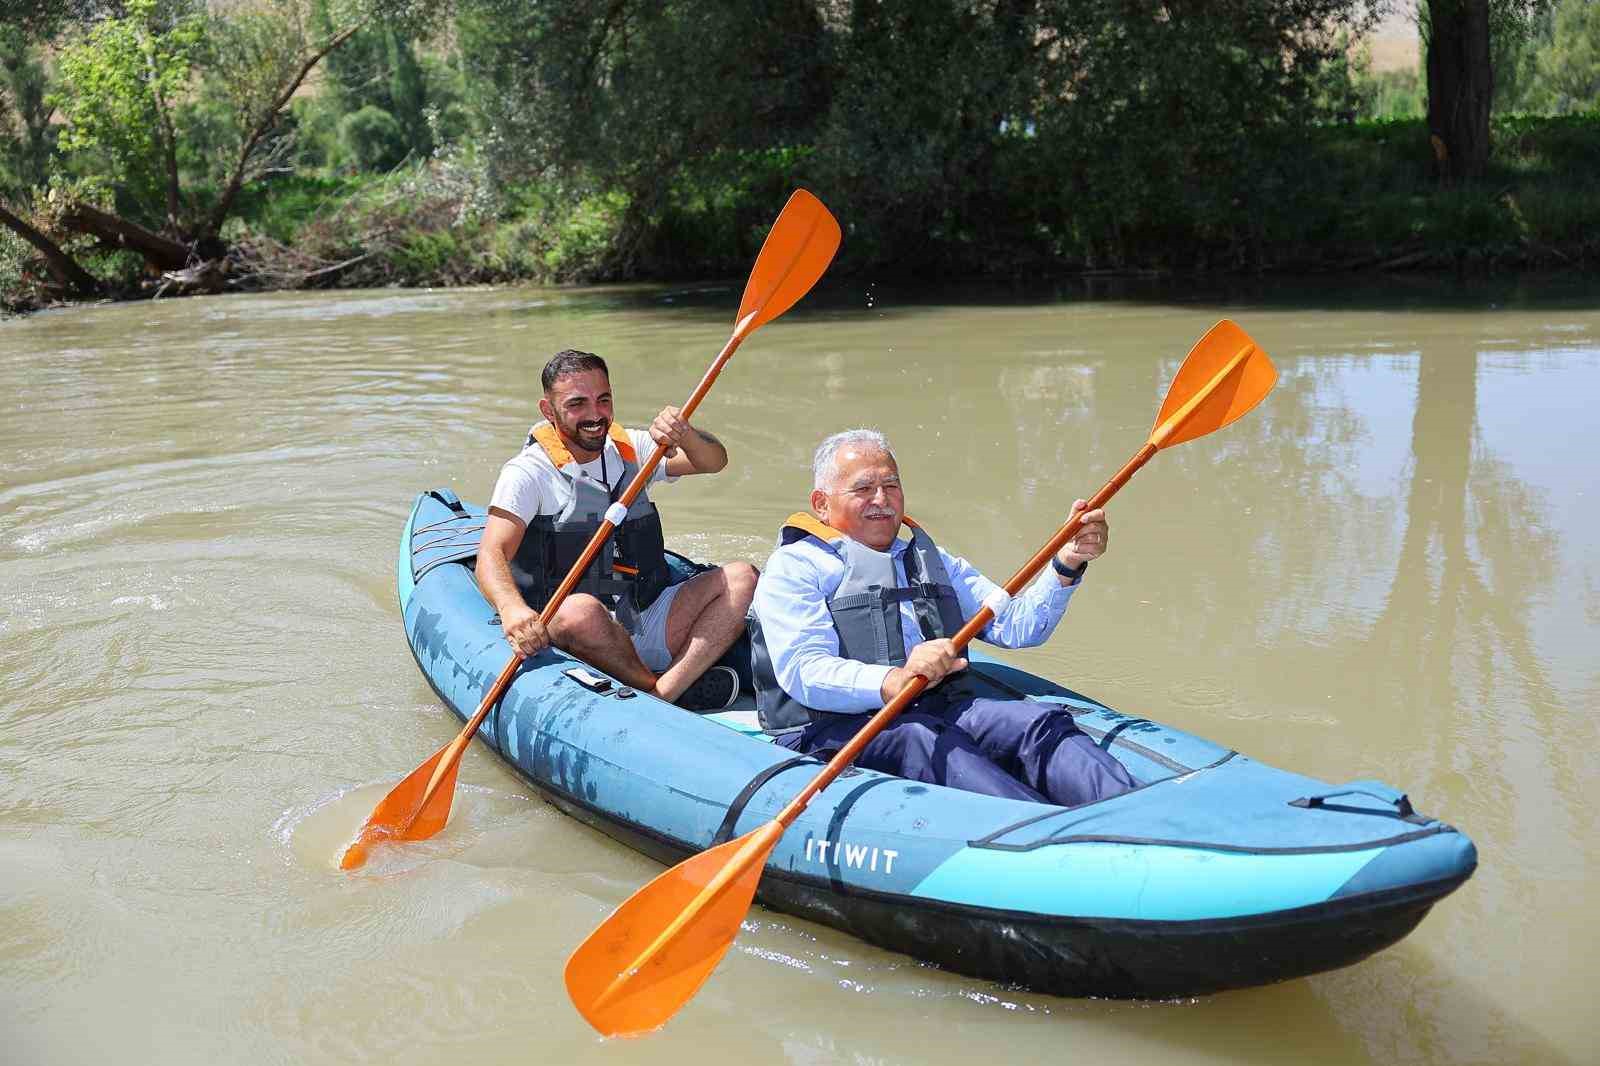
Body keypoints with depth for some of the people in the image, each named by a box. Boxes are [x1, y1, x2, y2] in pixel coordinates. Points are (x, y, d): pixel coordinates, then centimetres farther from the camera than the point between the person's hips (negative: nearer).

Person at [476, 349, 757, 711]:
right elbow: (491, 554, -18)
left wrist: (684, 435, -25)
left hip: (644, 628, 5)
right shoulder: (529, 472, -5)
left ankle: (667, 691, -29)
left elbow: (713, 461, -2)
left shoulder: (630, 449, 10)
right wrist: (510, 607, -39)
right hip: (563, 633, -5)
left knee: (741, 578, -11)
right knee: (580, 610, -38)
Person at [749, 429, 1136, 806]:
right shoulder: (793, 566, 8)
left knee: (1041, 722, -22)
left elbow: (1016, 625, 17)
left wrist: (1066, 564, 0)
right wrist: (896, 681, -27)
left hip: (942, 712, 5)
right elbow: (802, 670, -10)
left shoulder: (933, 561, 29)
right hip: (836, 727, -5)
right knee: (925, 741, -35)